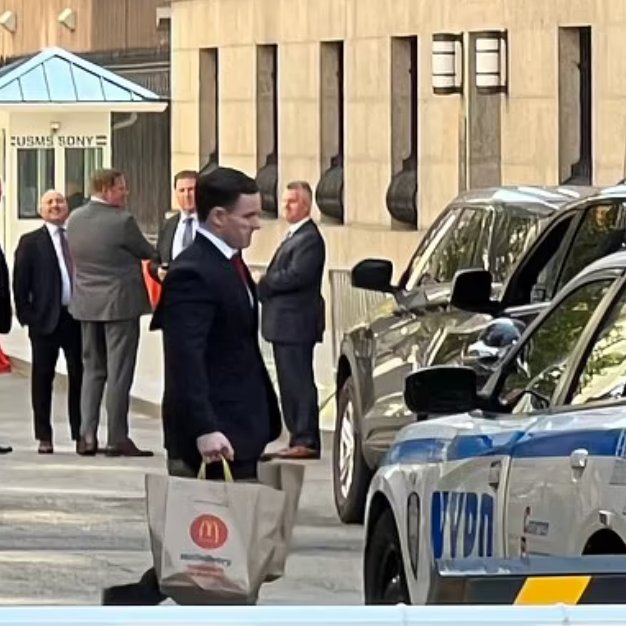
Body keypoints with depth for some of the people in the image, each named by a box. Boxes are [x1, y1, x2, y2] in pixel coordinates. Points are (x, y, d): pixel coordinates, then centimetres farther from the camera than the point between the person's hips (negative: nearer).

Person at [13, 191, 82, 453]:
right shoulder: (30, 242, 4)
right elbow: (20, 282, 0)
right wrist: (26, 314, -8)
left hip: (78, 317, 2)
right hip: (46, 320, -1)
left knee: (79, 377, 4)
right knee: (42, 378, 3)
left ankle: (81, 434, 11)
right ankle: (44, 437, 9)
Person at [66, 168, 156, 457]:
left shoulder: (74, 219, 3)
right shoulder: (121, 220, -16)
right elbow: (147, 252, -5)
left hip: (86, 303, 6)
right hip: (120, 303, -6)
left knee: (91, 369, 14)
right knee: (119, 373, -2)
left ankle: (87, 437, 10)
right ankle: (117, 440, -2)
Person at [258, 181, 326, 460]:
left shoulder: (309, 238, -13)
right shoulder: (294, 237, 20)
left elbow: (296, 276, -23)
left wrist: (264, 285, -12)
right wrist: (266, 286, 2)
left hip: (296, 324, -10)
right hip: (286, 324, 10)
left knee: (298, 382, -9)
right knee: (291, 384, 12)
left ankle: (306, 440, -8)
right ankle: (300, 438, 16)